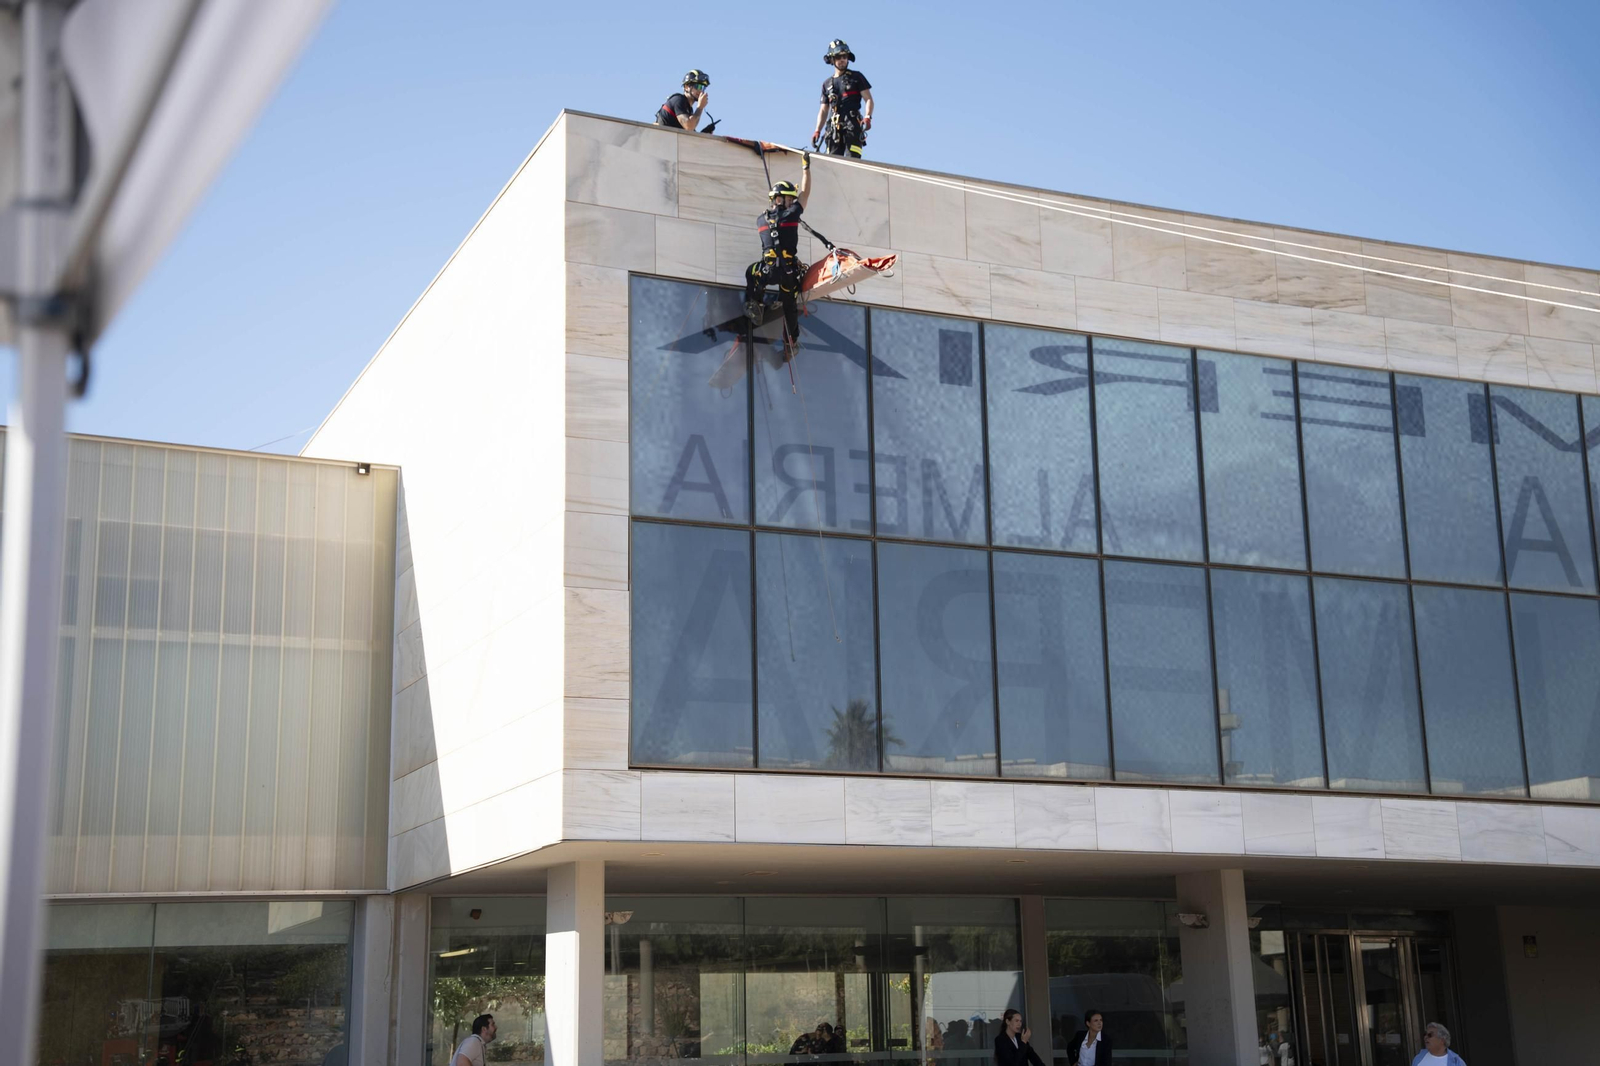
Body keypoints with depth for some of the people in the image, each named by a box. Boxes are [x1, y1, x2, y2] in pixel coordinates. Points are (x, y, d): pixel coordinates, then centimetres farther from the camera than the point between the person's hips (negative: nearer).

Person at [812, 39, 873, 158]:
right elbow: (823, 110, 19)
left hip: (853, 123, -4)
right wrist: (817, 131, 7)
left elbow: (868, 99, 3)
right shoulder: (827, 84, 20)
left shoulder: (856, 77, 10)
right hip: (835, 126, 4)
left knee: (852, 161, -17)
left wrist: (868, 117, -16)